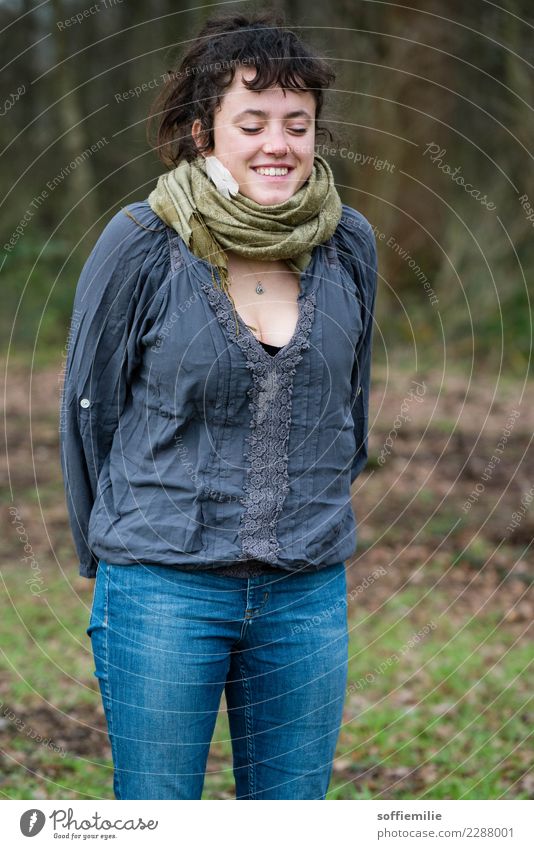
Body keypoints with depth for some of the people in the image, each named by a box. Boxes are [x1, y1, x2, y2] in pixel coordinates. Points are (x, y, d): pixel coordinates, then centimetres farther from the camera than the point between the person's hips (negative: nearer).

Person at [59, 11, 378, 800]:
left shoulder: (347, 243, 0)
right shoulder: (140, 244, -10)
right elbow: (89, 405, 1)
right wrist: (109, 554, 11)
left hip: (309, 592, 3)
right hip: (164, 591, -3)